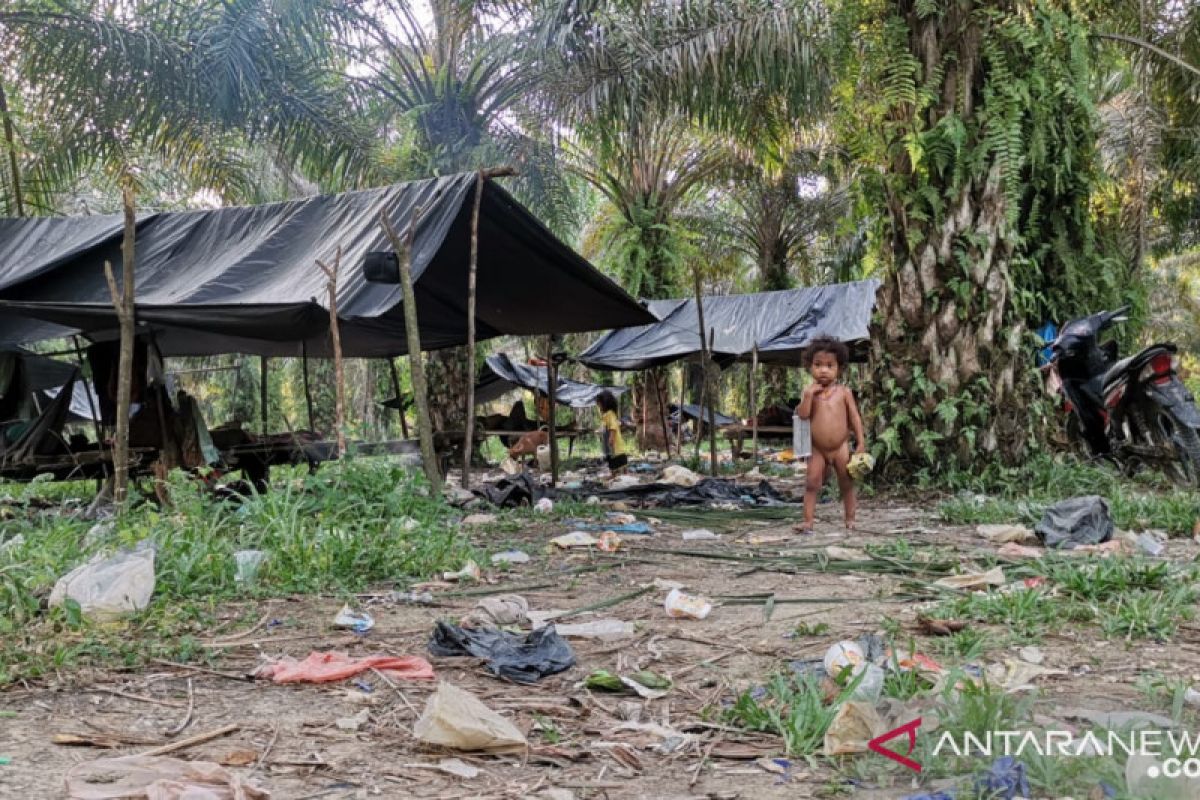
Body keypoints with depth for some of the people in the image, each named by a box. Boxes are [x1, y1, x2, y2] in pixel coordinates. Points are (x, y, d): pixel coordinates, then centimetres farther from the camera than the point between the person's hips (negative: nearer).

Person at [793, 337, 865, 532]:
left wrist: (860, 442, -5)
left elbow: (855, 417, -1)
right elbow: (803, 415, -12)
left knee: (847, 484, 9)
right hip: (817, 449, 0)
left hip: (841, 448, 0)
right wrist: (808, 395, -22)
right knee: (812, 485, -3)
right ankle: (808, 522, -1)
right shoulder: (810, 391, -2)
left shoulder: (844, 392, -4)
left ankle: (850, 519, 23)